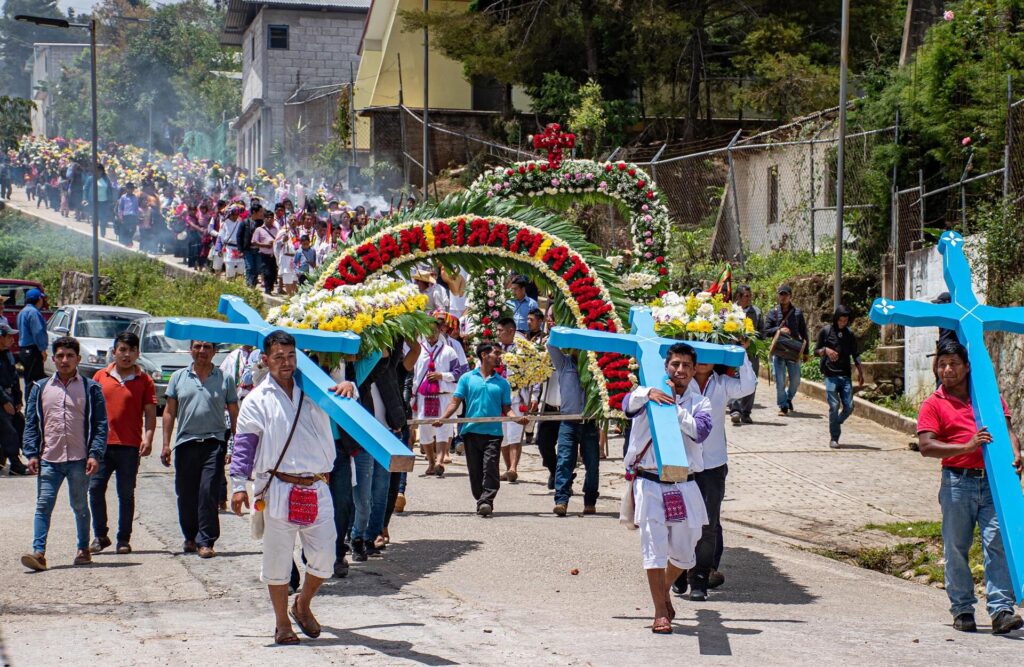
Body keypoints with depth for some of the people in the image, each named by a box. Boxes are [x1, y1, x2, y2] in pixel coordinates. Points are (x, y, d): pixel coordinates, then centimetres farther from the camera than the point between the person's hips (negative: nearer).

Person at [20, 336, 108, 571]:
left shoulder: (90, 388, 3)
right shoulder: (41, 388, 9)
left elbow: (100, 424, 0)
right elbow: (31, 423, 9)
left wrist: (95, 454, -10)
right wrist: (32, 454, -2)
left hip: (79, 460, -1)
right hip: (49, 459, 1)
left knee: (80, 506, 11)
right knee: (43, 506, -7)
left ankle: (84, 549, 24)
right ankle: (39, 553, -11)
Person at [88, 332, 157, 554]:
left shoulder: (144, 380, 4)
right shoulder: (101, 376, 9)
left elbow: (150, 414, 1)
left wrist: (148, 438, -13)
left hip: (129, 446, -2)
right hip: (102, 444, 2)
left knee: (126, 493, 3)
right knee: (95, 488, -3)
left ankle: (124, 539, 11)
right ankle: (100, 536, 9)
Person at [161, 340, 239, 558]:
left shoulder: (224, 379, 7)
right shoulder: (178, 377, 10)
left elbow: (234, 414, 9)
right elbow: (169, 412, 12)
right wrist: (166, 444, 5)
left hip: (213, 443, -2)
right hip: (185, 442, 2)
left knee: (209, 492, -11)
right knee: (186, 495, 8)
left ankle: (205, 541, -7)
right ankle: (190, 537, 24)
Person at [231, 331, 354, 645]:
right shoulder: (258, 400, 4)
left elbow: (344, 403, 20)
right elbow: (243, 443, 2)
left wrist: (349, 389, -5)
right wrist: (239, 484, -7)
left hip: (316, 488, 3)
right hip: (279, 488, -3)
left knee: (324, 556, 2)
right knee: (278, 558, 3)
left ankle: (303, 604, 29)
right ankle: (282, 623, 16)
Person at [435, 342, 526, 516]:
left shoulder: (502, 383, 11)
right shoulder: (467, 378, 9)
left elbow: (506, 409, 8)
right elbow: (456, 402, 4)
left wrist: (517, 418, -13)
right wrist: (443, 418, -11)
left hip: (493, 432, -1)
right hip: (471, 430, 1)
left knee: (490, 468, -13)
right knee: (475, 470, 5)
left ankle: (486, 501, -17)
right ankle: (480, 500, 16)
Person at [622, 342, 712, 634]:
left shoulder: (699, 402, 10)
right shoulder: (648, 395, 6)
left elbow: (700, 431, -9)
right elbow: (628, 405, -15)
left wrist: (675, 407, -13)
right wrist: (648, 393, -33)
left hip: (684, 486, 3)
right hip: (649, 483, -3)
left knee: (684, 551, 11)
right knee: (654, 547, -7)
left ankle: (664, 589, 39)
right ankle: (661, 612, 0)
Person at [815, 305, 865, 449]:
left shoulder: (850, 334, 11)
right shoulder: (825, 332, 2)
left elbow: (855, 354, 16)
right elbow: (816, 351, 7)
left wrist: (860, 372, 6)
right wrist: (825, 350, -15)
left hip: (845, 376, 3)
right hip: (831, 375, -3)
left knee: (849, 407, -3)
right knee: (834, 406, -10)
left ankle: (835, 426, 23)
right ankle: (834, 438, -2)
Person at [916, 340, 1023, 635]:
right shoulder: (934, 404, 4)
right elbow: (926, 446, -7)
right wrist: (966, 447, -18)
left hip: (992, 481, 1)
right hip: (957, 482, -1)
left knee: (997, 542, -8)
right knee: (956, 548, 3)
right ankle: (962, 609, 14)